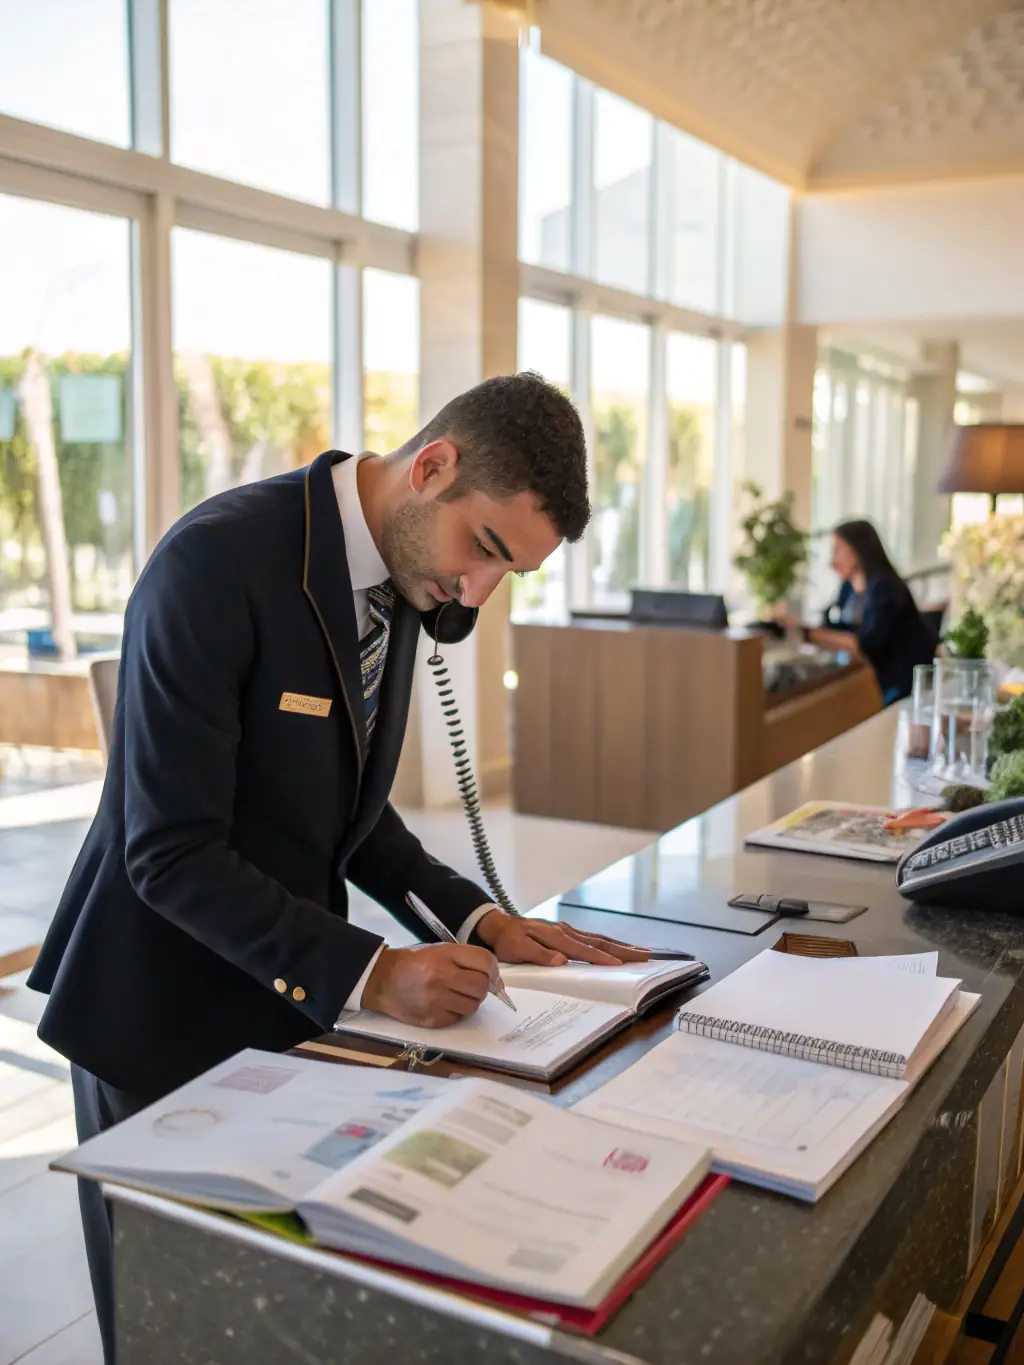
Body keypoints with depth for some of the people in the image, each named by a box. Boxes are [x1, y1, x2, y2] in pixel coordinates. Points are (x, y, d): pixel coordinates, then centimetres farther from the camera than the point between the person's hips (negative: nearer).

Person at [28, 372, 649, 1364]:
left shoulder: (398, 577, 1)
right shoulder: (219, 559, -24)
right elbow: (170, 850, -25)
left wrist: (474, 919, -2)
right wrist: (367, 974, -27)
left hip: (296, 1000, 7)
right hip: (164, 1017, -7)